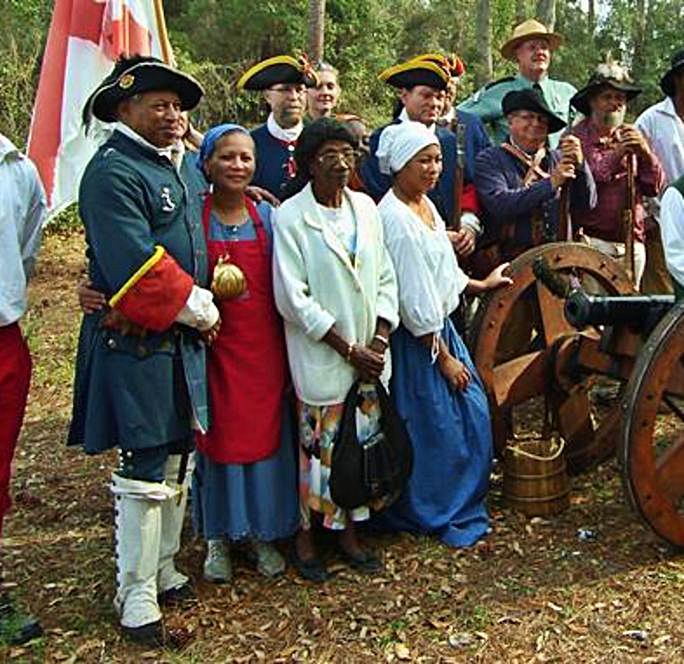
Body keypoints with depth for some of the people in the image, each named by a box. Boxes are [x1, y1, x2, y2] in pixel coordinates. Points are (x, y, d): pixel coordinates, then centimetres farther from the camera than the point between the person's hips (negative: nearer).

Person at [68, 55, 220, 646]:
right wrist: (197, 308, -14)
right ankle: (137, 597, 13)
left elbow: (201, 238, 25)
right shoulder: (112, 171, -15)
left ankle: (163, 570, 32)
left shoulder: (185, 165, 12)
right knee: (145, 468, -1)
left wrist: (206, 300, 8)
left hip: (183, 342, 9)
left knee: (176, 459, 16)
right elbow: (135, 264, -22)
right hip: (135, 346, -8)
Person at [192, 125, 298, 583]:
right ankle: (218, 539, 22)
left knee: (266, 433, 8)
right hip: (214, 341, -2)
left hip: (264, 343, 2)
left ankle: (262, 532, 26)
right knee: (218, 435, 5)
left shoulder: (268, 216, 4)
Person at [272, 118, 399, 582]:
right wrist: (348, 349, -13)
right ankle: (305, 536, 23)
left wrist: (379, 342, -5)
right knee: (320, 447, 3)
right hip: (320, 358, -5)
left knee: (363, 443, 12)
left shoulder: (365, 207, 5)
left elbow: (385, 279, 7)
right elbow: (293, 299, -14)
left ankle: (349, 530, 29)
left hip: (369, 356, 5)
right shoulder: (290, 217, -10)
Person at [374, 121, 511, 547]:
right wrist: (443, 356, -16)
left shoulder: (424, 203, 7)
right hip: (416, 338, -9)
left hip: (440, 325, 9)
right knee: (436, 429, 3)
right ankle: (433, 515, 24)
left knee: (473, 413, 15)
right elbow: (415, 298, -22)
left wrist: (481, 284, 29)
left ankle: (464, 506, 34)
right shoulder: (396, 219, -23)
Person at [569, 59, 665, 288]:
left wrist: (645, 154, -7)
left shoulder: (633, 138, 16)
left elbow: (654, 187, 10)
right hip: (592, 241, -5)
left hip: (632, 243, 5)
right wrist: (616, 156, -18)